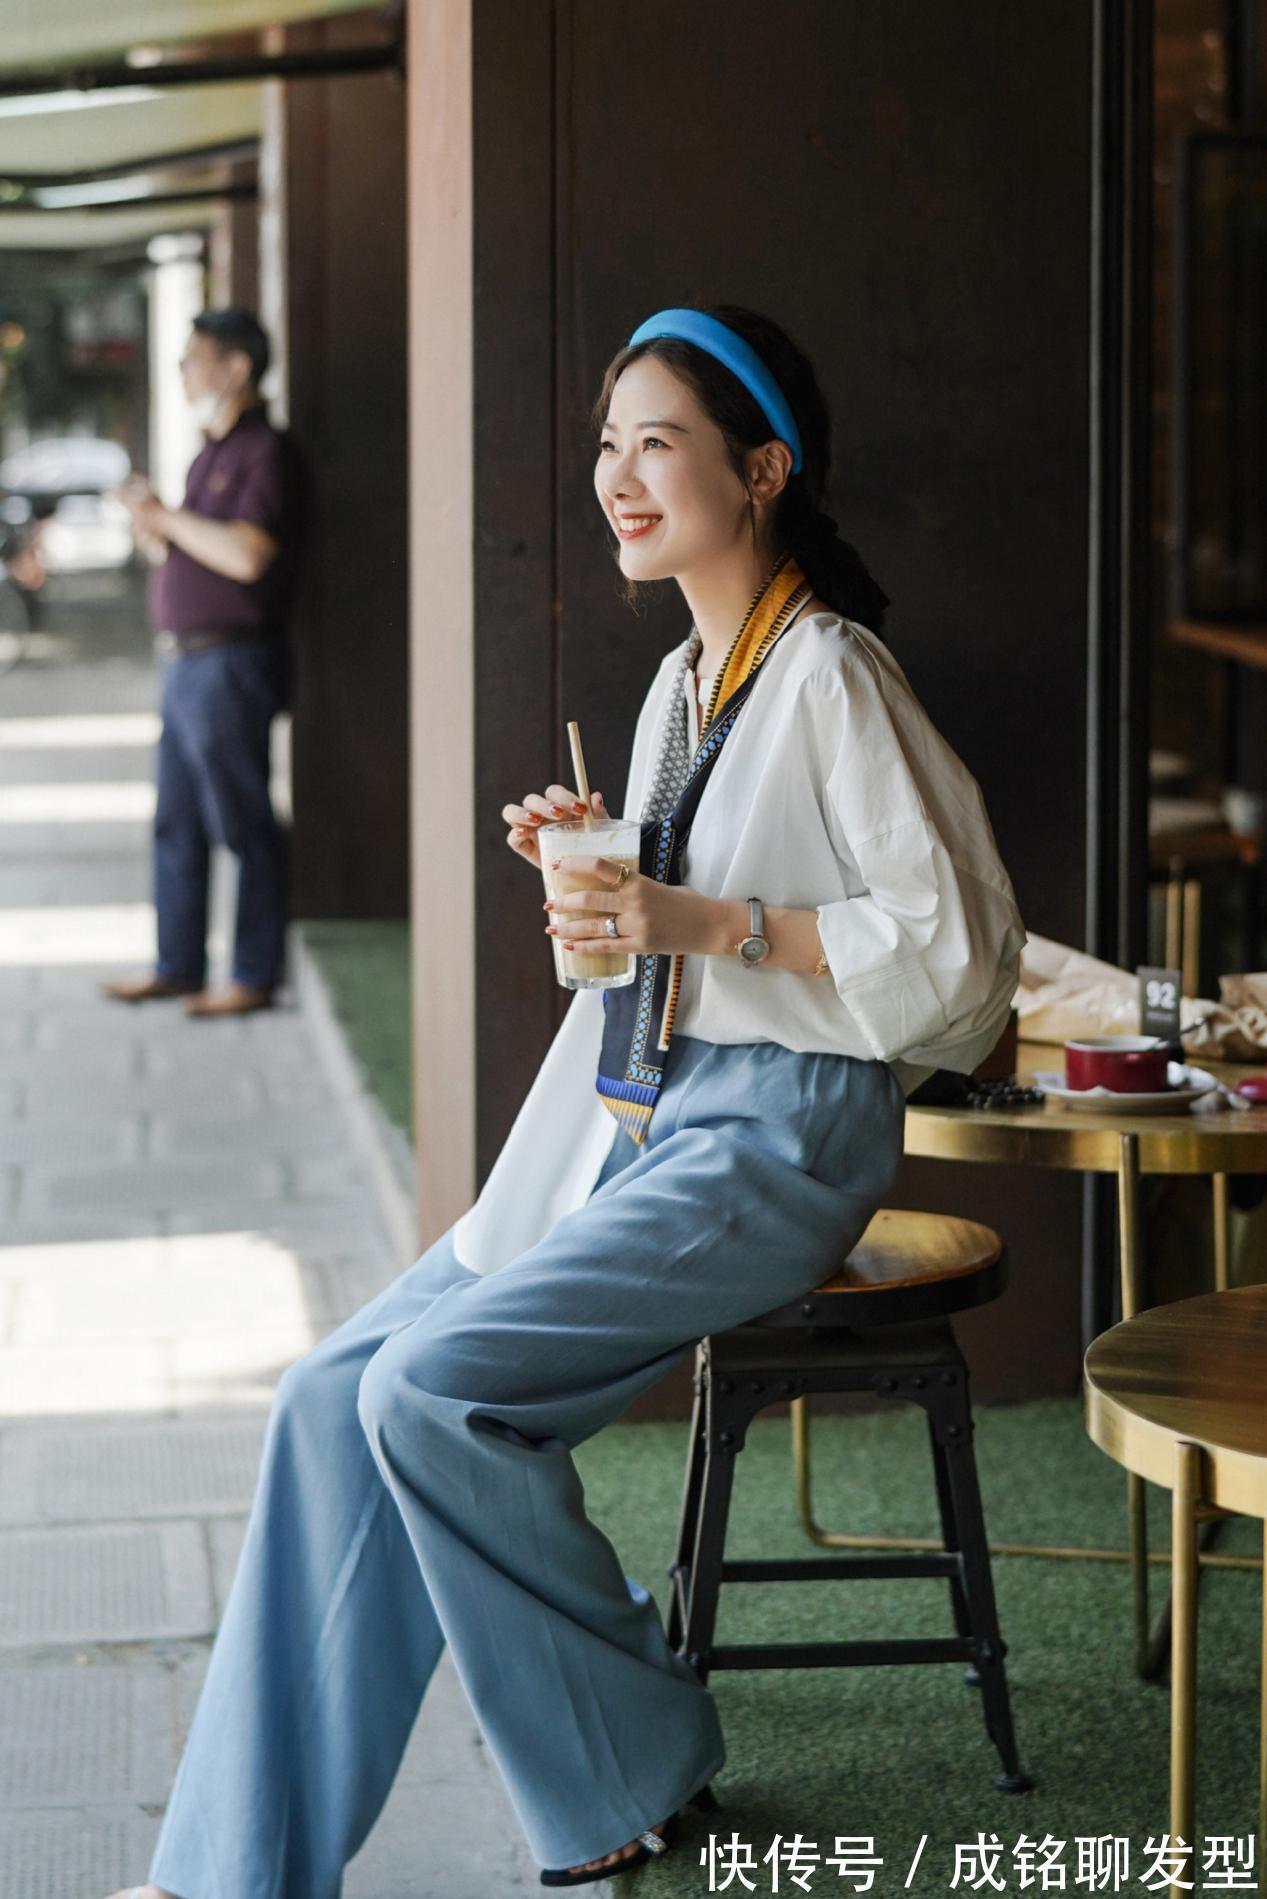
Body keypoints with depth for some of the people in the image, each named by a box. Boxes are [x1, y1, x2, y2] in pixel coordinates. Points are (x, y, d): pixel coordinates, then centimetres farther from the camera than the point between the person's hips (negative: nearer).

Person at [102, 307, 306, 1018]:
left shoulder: (267, 453, -12)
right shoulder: (211, 454, 18)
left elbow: (246, 554, -24)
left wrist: (168, 517, -13)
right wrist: (152, 527, 2)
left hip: (232, 663, -10)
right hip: (188, 659, 10)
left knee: (245, 825, -4)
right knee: (177, 824, 13)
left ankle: (257, 977, 2)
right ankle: (178, 966, 20)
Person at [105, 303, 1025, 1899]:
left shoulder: (829, 677, -12)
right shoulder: (683, 679, 15)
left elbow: (954, 939, -17)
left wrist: (702, 922, -21)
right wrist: (593, 869, 5)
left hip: (774, 1137, -9)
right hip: (633, 1119, 9)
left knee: (435, 1390, -22)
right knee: (334, 1396, -4)